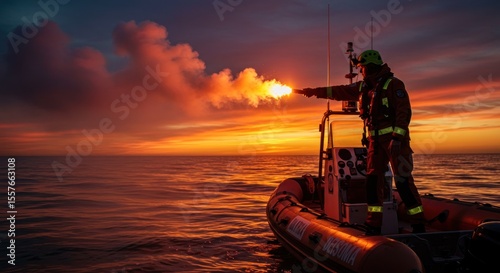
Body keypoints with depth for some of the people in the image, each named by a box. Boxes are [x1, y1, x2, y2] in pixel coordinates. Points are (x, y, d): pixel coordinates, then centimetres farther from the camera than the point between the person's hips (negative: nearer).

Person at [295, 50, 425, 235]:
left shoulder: (393, 84, -8)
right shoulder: (363, 87, 13)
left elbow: (404, 111, -15)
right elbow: (339, 92, 20)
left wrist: (397, 138, -23)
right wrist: (314, 91, 19)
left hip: (395, 138, -7)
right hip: (376, 140, 7)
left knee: (403, 180, -9)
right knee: (373, 180, 3)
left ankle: (418, 225, -1)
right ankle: (373, 225, 8)